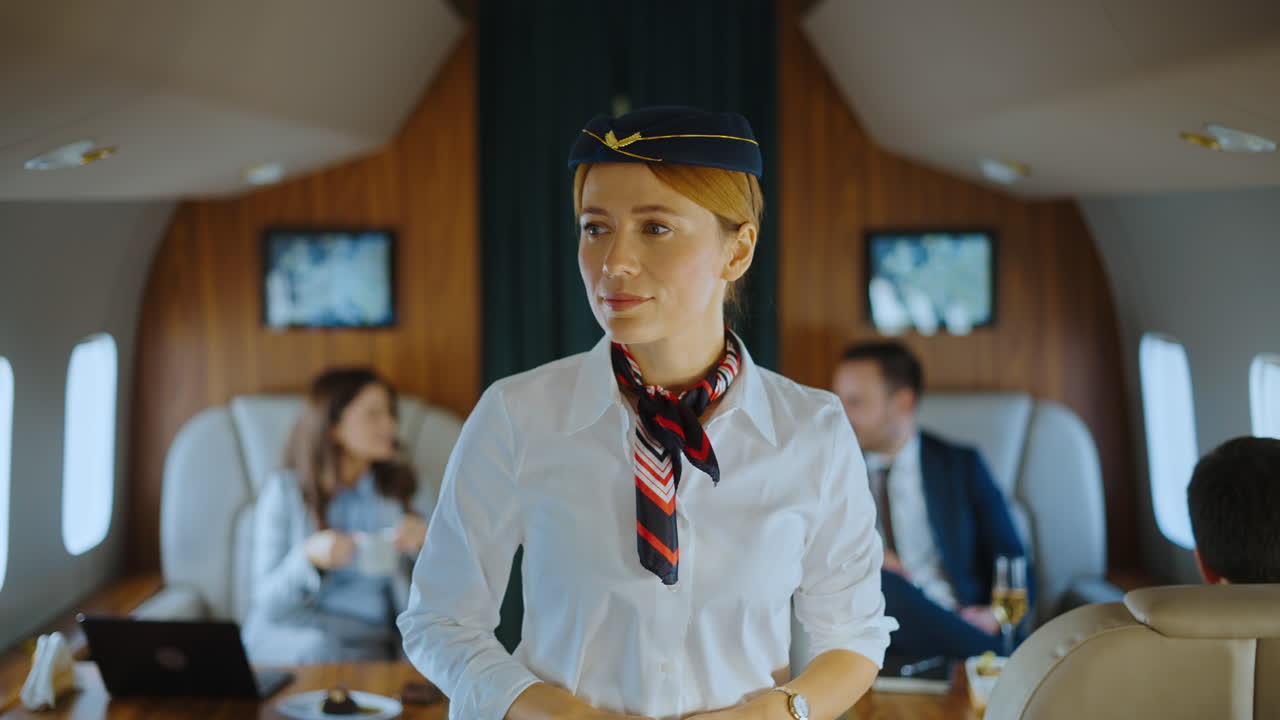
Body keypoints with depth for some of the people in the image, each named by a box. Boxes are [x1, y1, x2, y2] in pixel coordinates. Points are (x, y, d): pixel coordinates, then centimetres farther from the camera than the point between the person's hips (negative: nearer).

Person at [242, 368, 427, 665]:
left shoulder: (405, 488, 12)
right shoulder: (285, 489, 3)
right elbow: (268, 604, -2)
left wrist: (427, 545, -14)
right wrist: (309, 556, -21)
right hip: (290, 632, -1)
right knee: (322, 649, -36)